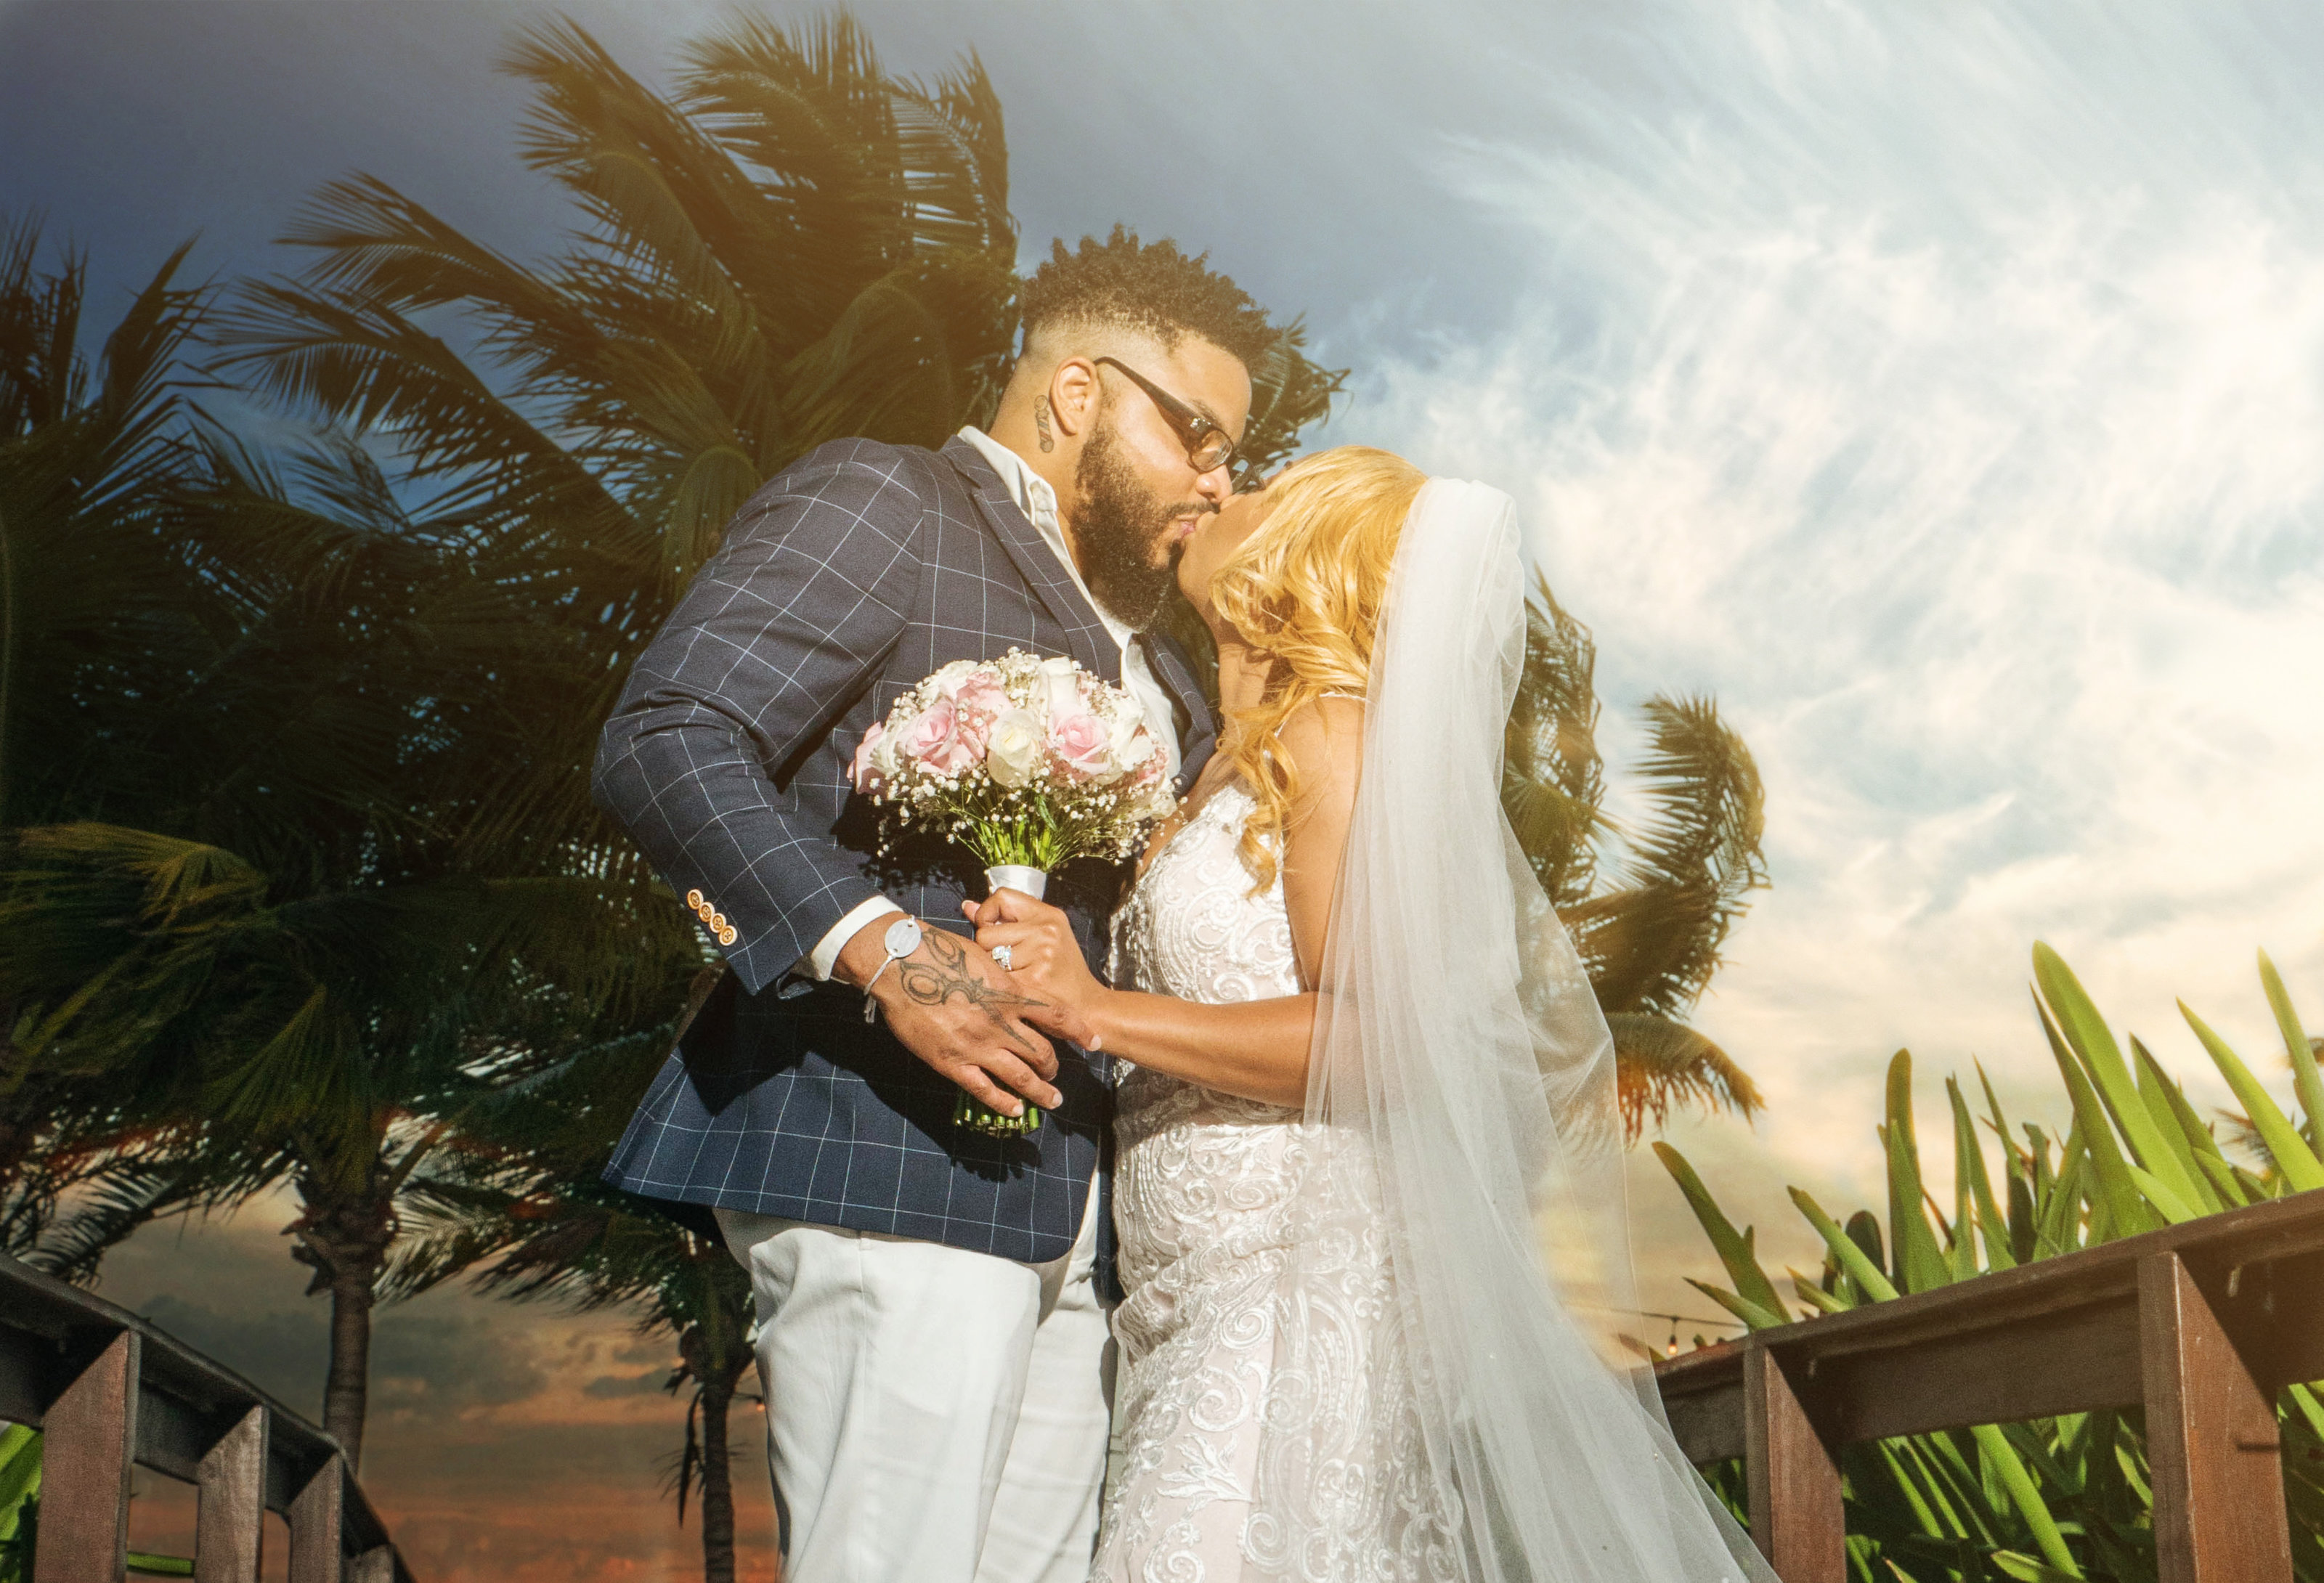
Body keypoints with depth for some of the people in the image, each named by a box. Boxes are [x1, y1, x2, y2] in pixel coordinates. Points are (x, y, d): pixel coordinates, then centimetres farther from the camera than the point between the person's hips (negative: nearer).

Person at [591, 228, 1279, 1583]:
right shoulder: (880, 504, 0)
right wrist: (883, 950, -23)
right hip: (893, 1163, -8)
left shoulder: (1139, 646, 27)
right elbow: (665, 743, -13)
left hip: (1066, 1202, 9)